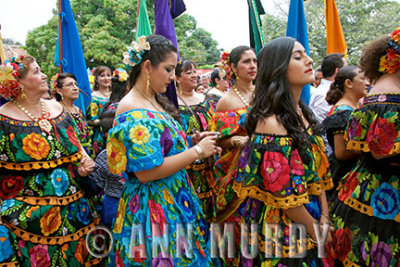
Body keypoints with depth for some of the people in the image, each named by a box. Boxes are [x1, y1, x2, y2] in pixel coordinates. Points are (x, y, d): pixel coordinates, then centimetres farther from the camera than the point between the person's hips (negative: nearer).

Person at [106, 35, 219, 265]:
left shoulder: (155, 103, 10)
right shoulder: (132, 110, -19)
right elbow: (146, 172, -24)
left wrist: (199, 144, 1)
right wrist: (197, 151, -17)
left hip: (176, 203, 9)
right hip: (151, 209, -9)